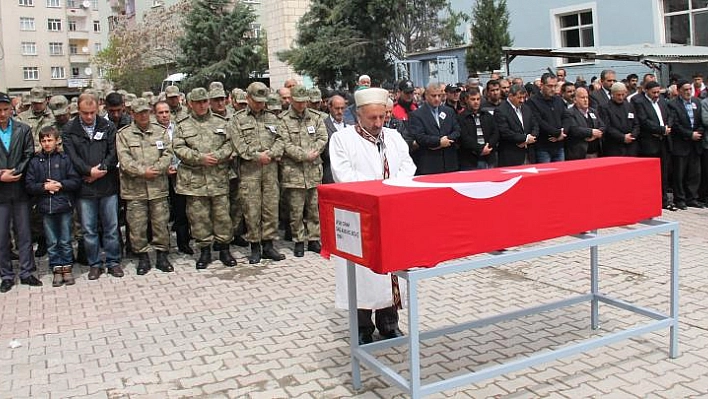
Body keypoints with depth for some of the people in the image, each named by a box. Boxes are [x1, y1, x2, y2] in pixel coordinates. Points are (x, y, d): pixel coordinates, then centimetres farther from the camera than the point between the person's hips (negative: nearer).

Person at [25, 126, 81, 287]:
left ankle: (67, 268, 19)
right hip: (46, 208, 2)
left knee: (65, 241, 7)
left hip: (64, 206, -2)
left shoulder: (65, 159, 0)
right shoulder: (35, 162, 4)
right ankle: (56, 270, 18)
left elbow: (76, 182, -3)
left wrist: (60, 185, -14)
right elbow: (28, 185, 2)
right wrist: (44, 187, -11)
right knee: (52, 242, 9)